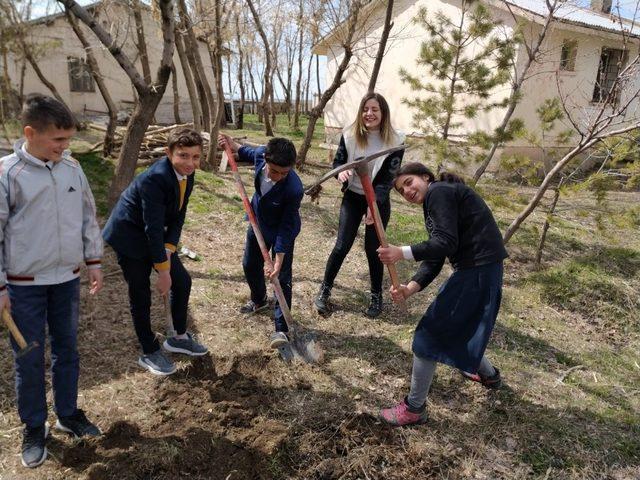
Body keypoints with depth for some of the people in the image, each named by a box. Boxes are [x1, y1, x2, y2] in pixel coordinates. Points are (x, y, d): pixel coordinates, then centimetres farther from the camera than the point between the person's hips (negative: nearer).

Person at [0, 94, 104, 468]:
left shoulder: (72, 168, 0)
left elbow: (88, 217, 10)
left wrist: (94, 262, 9)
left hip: (68, 279, 4)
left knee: (68, 351, 16)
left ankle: (69, 414, 35)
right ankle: (34, 428, 28)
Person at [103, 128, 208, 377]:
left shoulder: (186, 173, -7)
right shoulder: (154, 178, -32)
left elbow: (178, 216, -2)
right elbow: (153, 228, -30)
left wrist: (169, 249, -15)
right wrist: (163, 271, -26)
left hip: (157, 236, 8)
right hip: (130, 236, -8)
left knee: (182, 281, 9)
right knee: (140, 296, 2)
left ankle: (179, 337, 29)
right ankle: (149, 353, 20)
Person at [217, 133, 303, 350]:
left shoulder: (294, 189, -39)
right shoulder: (261, 154, -25)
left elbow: (286, 227, -30)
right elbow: (247, 153, 5)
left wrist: (279, 261, -29)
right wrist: (231, 144, -11)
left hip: (281, 231, -6)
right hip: (258, 223, 7)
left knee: (282, 278, -4)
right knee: (250, 265, 22)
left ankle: (281, 328, 7)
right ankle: (259, 300, 50)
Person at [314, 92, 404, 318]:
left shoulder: (394, 141, -14)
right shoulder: (350, 135, -8)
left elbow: (388, 178, -17)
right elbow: (338, 161, 1)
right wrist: (341, 173, -24)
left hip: (378, 201, -1)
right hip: (352, 197, 2)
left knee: (372, 248, 5)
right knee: (342, 246, -1)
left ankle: (377, 296, 24)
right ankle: (325, 290, 18)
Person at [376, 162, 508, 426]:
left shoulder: (438, 192, -10)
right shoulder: (437, 200, 19)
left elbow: (446, 244, -21)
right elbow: (433, 260, 8)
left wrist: (402, 253, -21)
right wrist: (410, 288, -5)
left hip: (477, 270, -10)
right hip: (482, 268, 10)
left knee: (428, 334, -2)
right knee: (455, 326, 29)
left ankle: (414, 408, 11)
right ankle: (489, 374, 52)